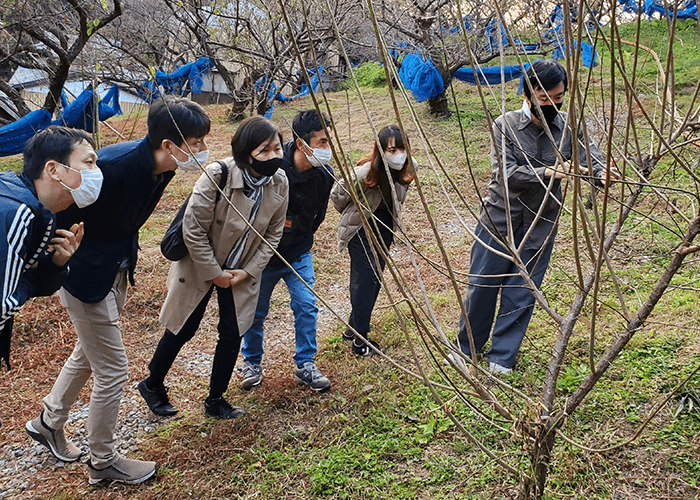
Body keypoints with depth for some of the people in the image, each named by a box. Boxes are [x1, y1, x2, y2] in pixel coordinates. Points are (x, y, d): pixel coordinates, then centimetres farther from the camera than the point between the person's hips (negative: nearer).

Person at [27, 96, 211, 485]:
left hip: (116, 272, 9)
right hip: (85, 275, -9)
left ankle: (48, 422, 51)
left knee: (88, 354, 26)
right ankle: (103, 463, 25)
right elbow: (61, 212, -25)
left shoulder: (159, 167, -7)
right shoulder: (114, 165, -33)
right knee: (112, 372, 2)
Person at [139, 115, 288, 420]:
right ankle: (152, 385, 36)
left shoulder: (279, 183, -13)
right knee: (182, 331, 10)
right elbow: (193, 229, -22)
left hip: (242, 272, 4)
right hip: (201, 266, -4)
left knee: (232, 335, 7)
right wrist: (214, 273, -16)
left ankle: (215, 400, 27)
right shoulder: (218, 176, -29)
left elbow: (273, 233, 0)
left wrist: (249, 271, -7)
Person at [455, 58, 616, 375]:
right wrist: (546, 173, -34)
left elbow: (591, 156, -14)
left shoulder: (568, 128, -2)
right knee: (482, 285, 9)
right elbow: (504, 173, -21)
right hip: (499, 219, -1)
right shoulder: (505, 126, -10)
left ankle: (502, 356, 24)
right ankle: (467, 344, 32)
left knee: (520, 293, 6)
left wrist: (603, 174, -38)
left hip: (540, 225, 2)